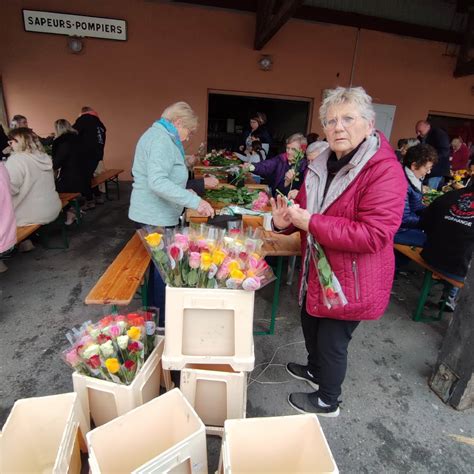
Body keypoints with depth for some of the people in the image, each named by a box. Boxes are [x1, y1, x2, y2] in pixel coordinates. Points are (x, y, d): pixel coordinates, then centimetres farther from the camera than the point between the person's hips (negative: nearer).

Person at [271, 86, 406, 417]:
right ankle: (315, 370, 55)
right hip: (317, 271, 8)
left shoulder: (384, 170, -21)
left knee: (332, 342, 9)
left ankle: (327, 401, 38)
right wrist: (286, 221, -9)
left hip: (351, 281, -8)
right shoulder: (322, 165, 4)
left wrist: (310, 223, -30)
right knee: (311, 325, 25)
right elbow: (306, 209, 14)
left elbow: (373, 235, -30)